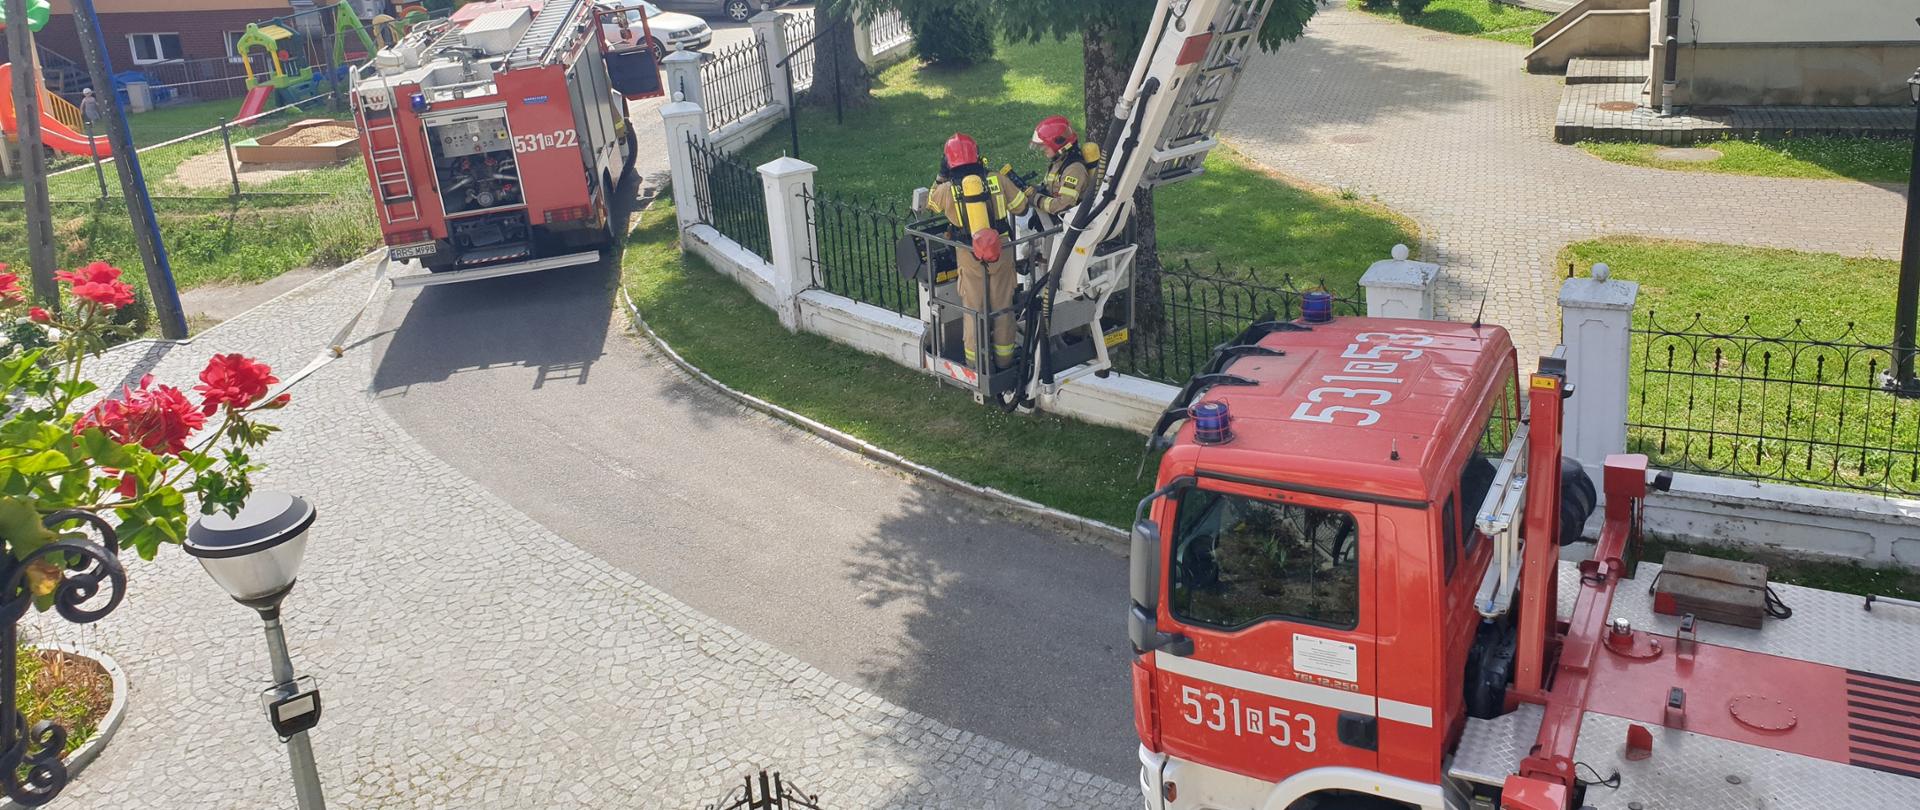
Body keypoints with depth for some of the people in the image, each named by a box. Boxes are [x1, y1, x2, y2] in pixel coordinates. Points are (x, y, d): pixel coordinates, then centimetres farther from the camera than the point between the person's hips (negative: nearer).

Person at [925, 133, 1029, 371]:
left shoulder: (947, 190, -7)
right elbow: (1021, 207, 3)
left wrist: (941, 178, 20)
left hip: (970, 256, -1)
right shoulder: (997, 179, -6)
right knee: (1002, 307, 13)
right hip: (1000, 252, 1)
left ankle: (975, 361, 20)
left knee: (974, 309, 13)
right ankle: (1004, 358, 23)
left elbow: (929, 204, 14)